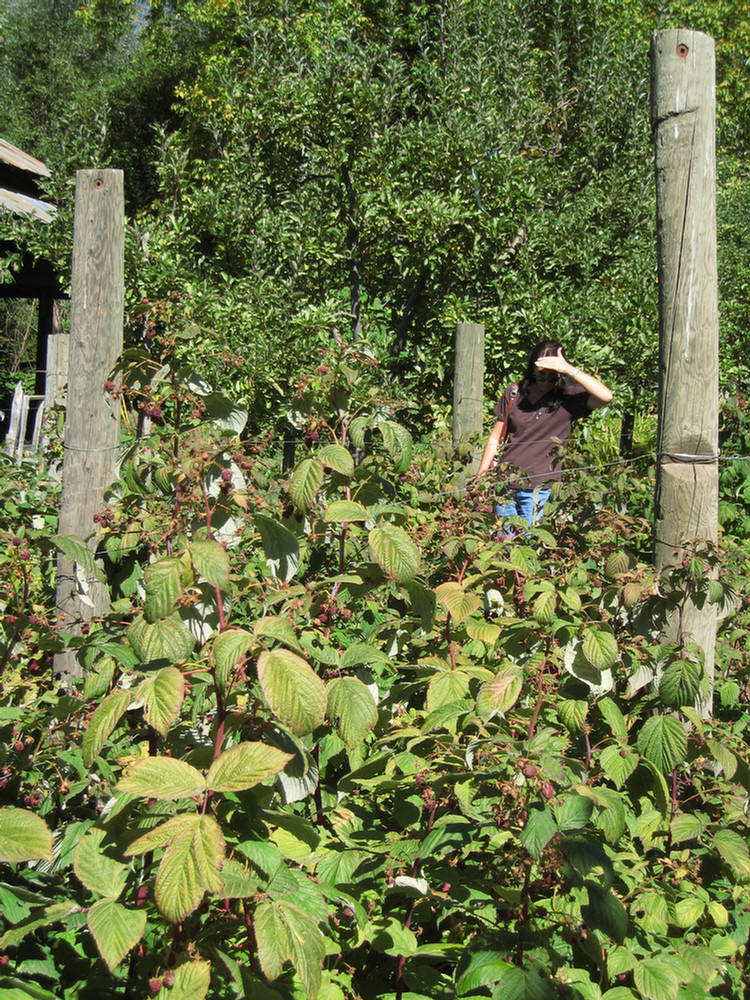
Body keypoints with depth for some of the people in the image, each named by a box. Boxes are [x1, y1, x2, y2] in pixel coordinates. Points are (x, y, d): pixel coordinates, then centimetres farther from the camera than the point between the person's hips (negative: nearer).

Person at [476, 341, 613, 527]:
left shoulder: (568, 397, -4)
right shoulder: (515, 393, 4)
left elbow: (606, 396, -23)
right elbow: (496, 437, 10)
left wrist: (569, 370, -27)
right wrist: (480, 477, 8)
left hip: (538, 487, -3)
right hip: (506, 482, 3)